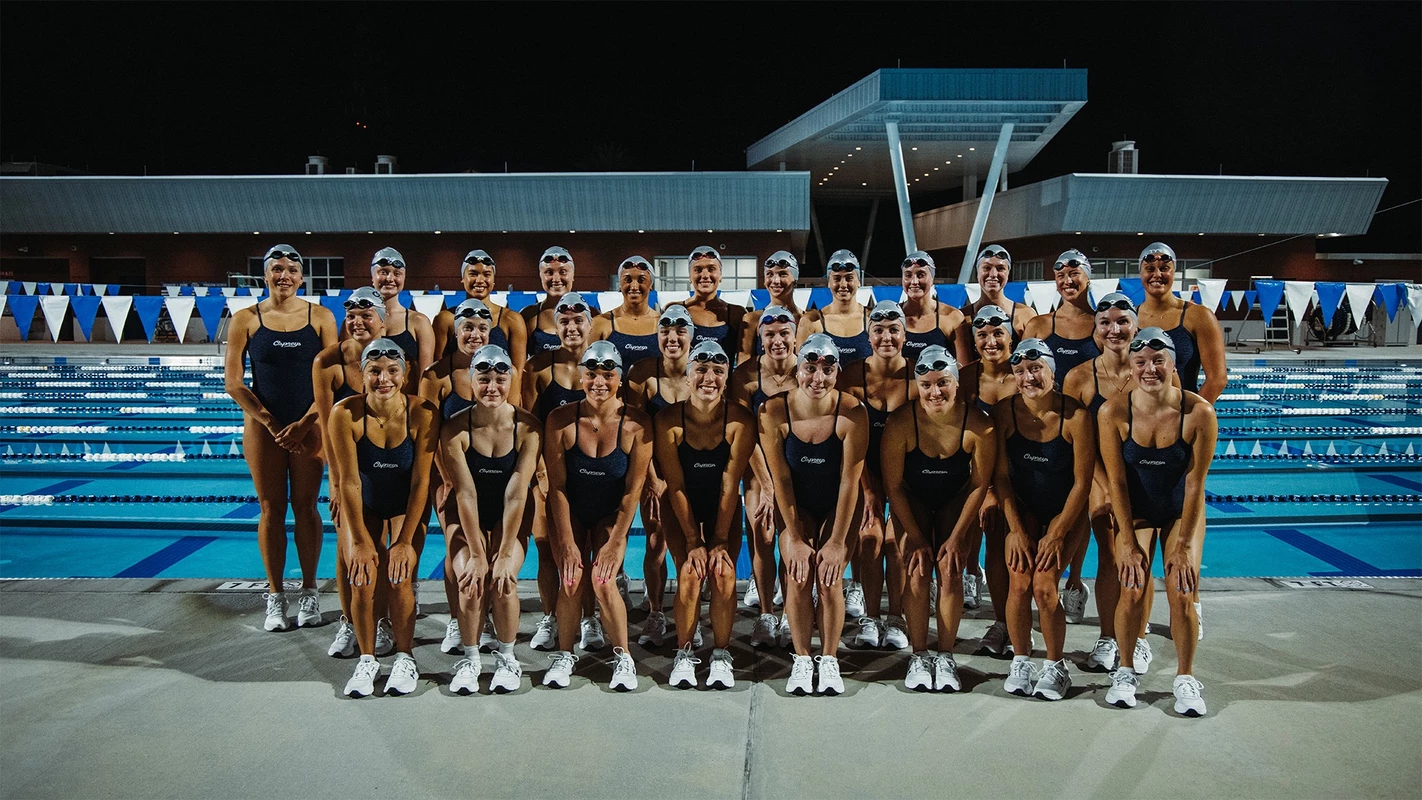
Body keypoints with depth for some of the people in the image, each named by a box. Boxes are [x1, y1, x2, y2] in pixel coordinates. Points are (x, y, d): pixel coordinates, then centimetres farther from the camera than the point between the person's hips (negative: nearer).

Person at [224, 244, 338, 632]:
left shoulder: (320, 317, 1)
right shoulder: (246, 320, 1)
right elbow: (232, 382, 0)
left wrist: (304, 424, -10)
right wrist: (271, 424, -7)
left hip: (309, 425, 0)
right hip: (263, 424, 0)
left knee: (305, 506, 4)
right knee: (271, 508, 5)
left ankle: (309, 593, 15)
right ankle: (275, 597, 15)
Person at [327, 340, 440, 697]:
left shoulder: (423, 414, -23)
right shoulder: (345, 413, -22)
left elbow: (421, 483, -18)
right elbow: (349, 481, -18)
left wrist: (404, 541, -18)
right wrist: (360, 542, -17)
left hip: (407, 506, 0)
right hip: (362, 506, 1)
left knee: (398, 579, -17)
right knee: (363, 581, -16)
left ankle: (405, 658, 4)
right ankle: (367, 660, 5)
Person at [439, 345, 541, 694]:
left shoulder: (528, 427, -18)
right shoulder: (454, 429, -17)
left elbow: (516, 495, -20)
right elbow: (465, 494, -19)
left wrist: (505, 554, -22)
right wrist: (476, 554, -21)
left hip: (511, 518, 0)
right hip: (466, 517, 0)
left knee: (503, 579, -23)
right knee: (468, 578, -23)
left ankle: (506, 656, 1)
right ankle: (470, 658, 0)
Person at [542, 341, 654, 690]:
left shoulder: (637, 425, -18)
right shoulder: (560, 420, -17)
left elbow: (633, 489, -13)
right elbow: (557, 486, -12)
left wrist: (615, 542, -13)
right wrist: (566, 540, -13)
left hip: (611, 515, 0)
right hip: (570, 512, 1)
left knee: (603, 581, -18)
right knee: (572, 578, -16)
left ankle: (623, 657, 2)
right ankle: (565, 654, 7)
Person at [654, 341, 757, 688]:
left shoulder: (740, 420, -17)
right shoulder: (669, 420, -18)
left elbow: (730, 486, -16)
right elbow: (676, 486, -15)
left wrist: (720, 540, -17)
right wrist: (693, 541, -18)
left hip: (724, 510, 1)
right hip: (681, 511, 0)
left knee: (724, 573, -20)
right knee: (690, 573, -21)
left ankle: (721, 655, 0)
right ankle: (684, 653, 1)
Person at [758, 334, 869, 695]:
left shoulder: (852, 413, -23)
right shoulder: (774, 412, -21)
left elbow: (849, 481, -19)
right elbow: (781, 479, -15)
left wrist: (837, 542, -17)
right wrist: (794, 538, -14)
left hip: (838, 506, -1)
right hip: (796, 506, 1)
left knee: (829, 579, -14)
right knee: (798, 577, -15)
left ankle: (829, 661, 5)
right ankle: (801, 660, 3)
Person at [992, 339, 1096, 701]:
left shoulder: (1075, 414, -19)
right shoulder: (1004, 412, -12)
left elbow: (1082, 481, -13)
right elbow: (1001, 476, -6)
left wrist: (1057, 534, -13)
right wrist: (1016, 530, -10)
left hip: (1065, 510, -2)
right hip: (1023, 508, 2)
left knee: (1044, 585, -17)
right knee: (1019, 583, -15)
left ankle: (1055, 666, 5)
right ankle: (1020, 661, 7)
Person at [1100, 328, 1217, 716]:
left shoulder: (1200, 413, -21)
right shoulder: (1113, 412, -20)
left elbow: (1195, 484, -15)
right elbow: (1116, 482, -13)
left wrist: (1184, 545, -13)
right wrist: (1129, 543, -13)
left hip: (1182, 512, 0)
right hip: (1135, 511, 0)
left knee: (1182, 593, -10)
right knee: (1132, 591, -11)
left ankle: (1186, 678, 12)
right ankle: (1125, 670, 13)